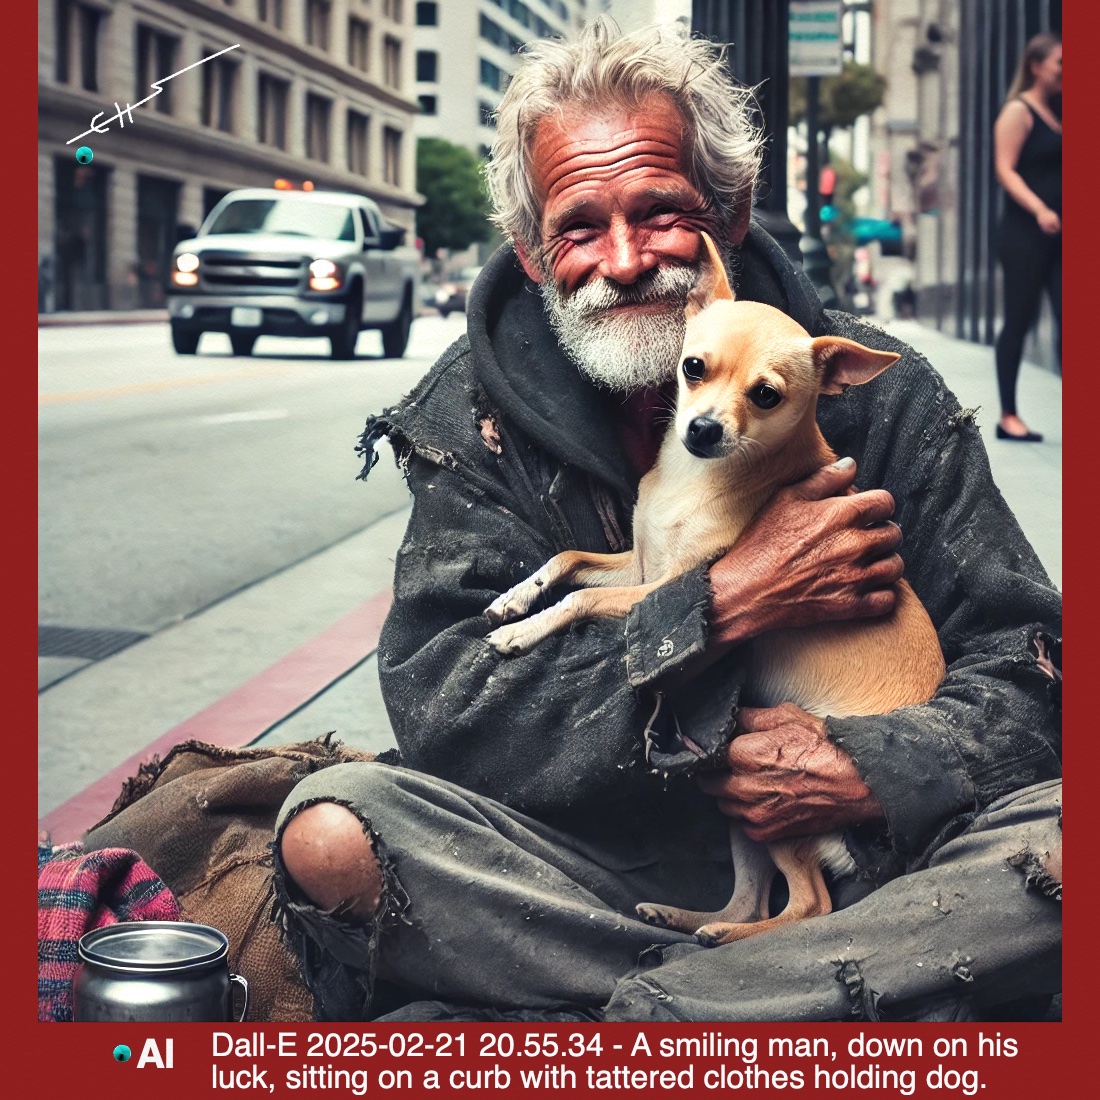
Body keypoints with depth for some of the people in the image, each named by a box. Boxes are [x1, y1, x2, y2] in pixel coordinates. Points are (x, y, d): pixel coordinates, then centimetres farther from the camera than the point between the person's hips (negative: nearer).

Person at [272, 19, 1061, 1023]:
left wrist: (870, 772, -23)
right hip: (595, 879, 1)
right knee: (333, 839, -26)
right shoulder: (474, 417, -2)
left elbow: (1027, 668, -2)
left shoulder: (878, 396, -1)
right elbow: (439, 711, -14)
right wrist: (731, 600, -20)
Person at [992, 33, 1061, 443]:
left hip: (1058, 236, 7)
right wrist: (1039, 210, -25)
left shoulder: (1057, 113, 17)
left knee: (1066, 319, 1)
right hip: (1025, 235, -7)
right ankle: (1008, 416, 5)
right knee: (1019, 320, -2)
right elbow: (1005, 169, -13)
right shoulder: (1018, 112, -5)